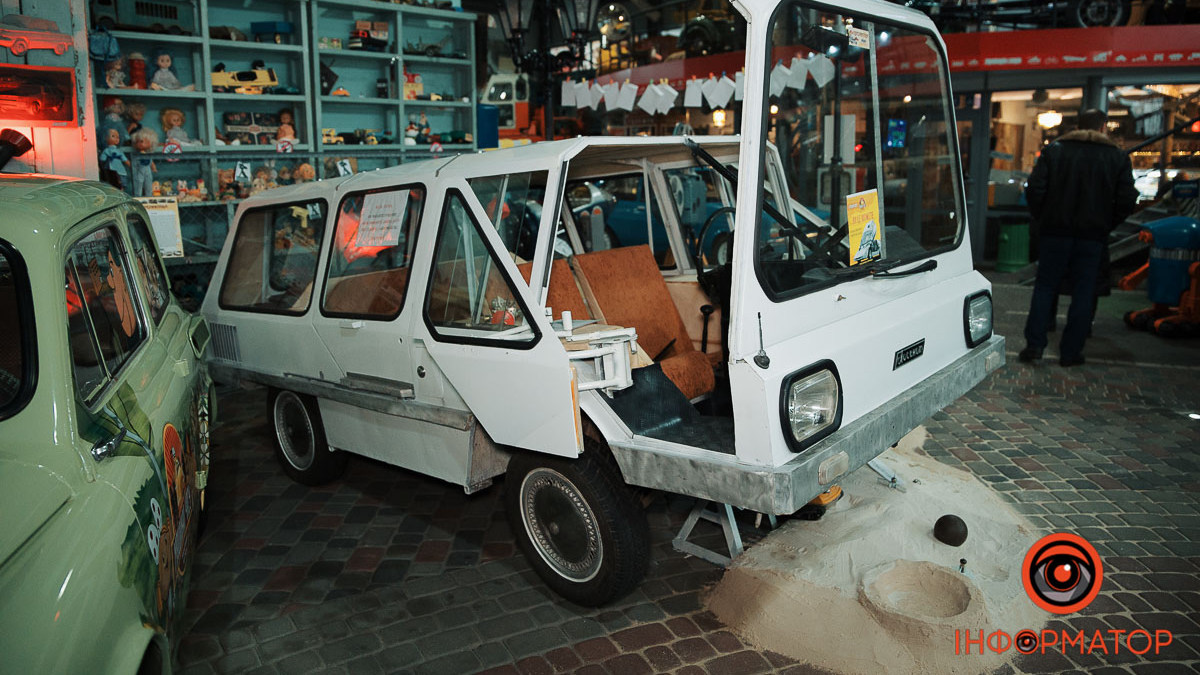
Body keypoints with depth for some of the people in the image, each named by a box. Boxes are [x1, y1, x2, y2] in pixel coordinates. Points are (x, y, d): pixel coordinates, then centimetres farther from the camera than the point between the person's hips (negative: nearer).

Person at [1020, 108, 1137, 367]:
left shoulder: (1054, 150, 1)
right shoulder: (1118, 157, 3)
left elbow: (1035, 189, -6)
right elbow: (1126, 200, -2)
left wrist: (1041, 219, 6)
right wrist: (1106, 226, 11)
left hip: (1055, 231, 0)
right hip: (1093, 235, 0)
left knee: (1045, 287, 7)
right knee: (1083, 292, 6)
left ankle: (1034, 344, 0)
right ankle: (1070, 352, 7)